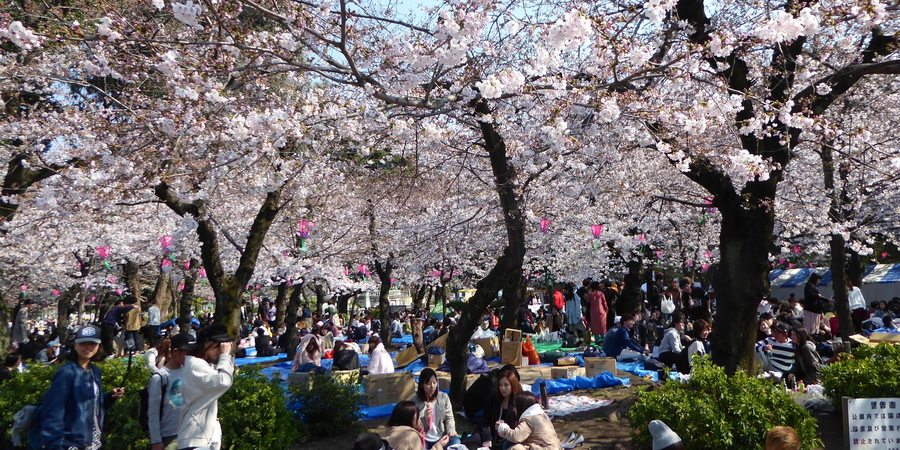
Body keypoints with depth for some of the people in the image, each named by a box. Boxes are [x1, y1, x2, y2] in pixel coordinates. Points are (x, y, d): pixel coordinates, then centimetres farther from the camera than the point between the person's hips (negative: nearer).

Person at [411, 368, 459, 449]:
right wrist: (424, 418, -22)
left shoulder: (444, 397, 3)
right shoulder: (415, 400, -5)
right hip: (423, 440, -2)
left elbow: (449, 418, 7)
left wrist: (451, 430, -13)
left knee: (455, 441, -29)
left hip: (441, 438, 2)